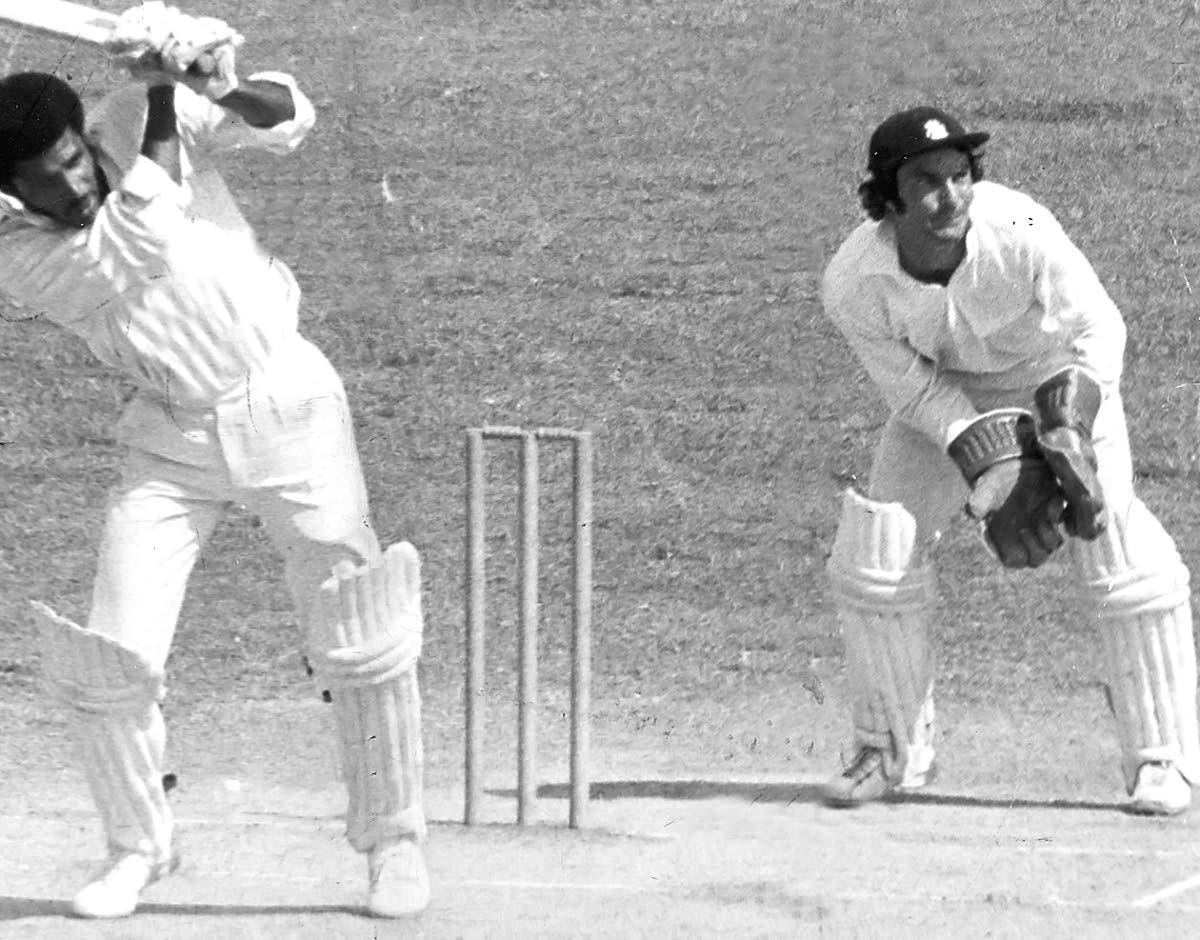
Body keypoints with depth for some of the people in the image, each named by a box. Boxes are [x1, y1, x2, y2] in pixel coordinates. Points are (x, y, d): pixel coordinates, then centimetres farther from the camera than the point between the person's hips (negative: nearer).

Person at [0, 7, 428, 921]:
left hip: (283, 401, -1)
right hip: (174, 439, 1)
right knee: (108, 662, -6)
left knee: (363, 638, -5)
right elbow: (142, 246, -29)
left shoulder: (134, 120, -13)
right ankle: (140, 846, 17)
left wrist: (225, 93, -42)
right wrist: (162, 106, -30)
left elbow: (288, 120, -20)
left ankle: (394, 842, 11)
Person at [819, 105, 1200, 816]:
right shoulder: (853, 285, -29)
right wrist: (991, 465, -28)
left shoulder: (1023, 233, -36)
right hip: (947, 396, 2)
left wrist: (1070, 423, -36)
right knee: (877, 550, -7)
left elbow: (1098, 326, -22)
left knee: (1122, 555, -14)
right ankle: (893, 750, 13)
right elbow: (913, 385, -17)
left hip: (1060, 377, -2)